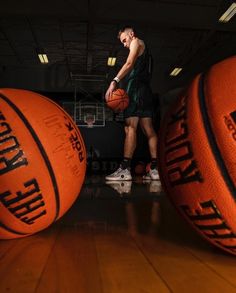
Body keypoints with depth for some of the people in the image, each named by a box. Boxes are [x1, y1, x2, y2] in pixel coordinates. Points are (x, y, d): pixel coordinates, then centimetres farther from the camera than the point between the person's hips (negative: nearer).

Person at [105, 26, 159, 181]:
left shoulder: (137, 42, 7)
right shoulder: (144, 49, 33)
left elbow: (129, 63, -13)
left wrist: (114, 81, -24)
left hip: (136, 88, -9)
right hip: (146, 90, 9)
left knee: (130, 127, -19)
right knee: (149, 129, 1)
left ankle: (125, 169, -26)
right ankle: (154, 169, -1)